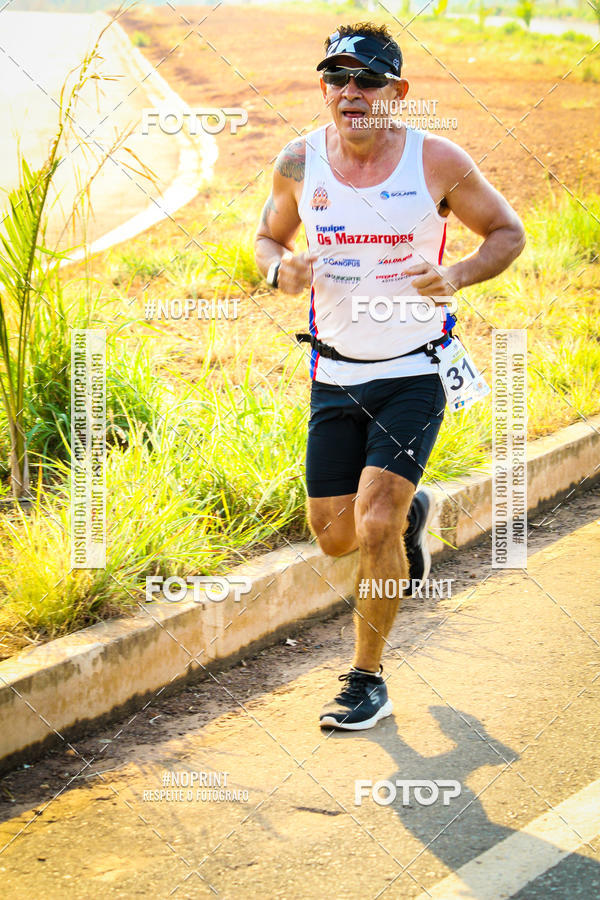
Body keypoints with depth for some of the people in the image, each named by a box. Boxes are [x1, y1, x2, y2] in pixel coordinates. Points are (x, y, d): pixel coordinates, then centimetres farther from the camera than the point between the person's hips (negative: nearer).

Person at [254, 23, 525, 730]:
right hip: (334, 376, 3)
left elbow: (507, 233, 1)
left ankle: (368, 680, 5)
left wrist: (454, 277, -18)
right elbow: (268, 236, 12)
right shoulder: (300, 162, -5)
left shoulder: (438, 162, -12)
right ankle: (411, 512, 43)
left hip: (413, 375, -3)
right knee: (335, 537, 7)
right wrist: (282, 268, -11)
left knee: (374, 526, -14)